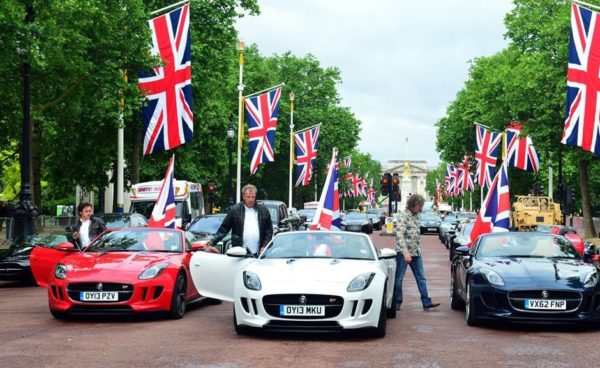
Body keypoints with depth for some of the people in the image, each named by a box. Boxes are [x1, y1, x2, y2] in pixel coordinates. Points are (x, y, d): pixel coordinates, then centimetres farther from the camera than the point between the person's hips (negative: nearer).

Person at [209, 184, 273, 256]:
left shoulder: (263, 210, 10)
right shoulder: (234, 210, 5)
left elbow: (269, 231, 11)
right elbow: (224, 229, 6)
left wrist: (264, 246, 0)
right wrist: (213, 241, -4)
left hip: (258, 253, 2)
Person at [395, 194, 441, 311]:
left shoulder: (416, 216, 12)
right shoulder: (404, 217, -13)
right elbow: (400, 236, -20)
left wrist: (418, 249, 16)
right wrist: (405, 253, -24)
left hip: (416, 253, 8)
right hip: (404, 252, -8)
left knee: (421, 277, 5)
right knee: (399, 277, 2)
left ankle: (426, 302, 6)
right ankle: (397, 302, 11)